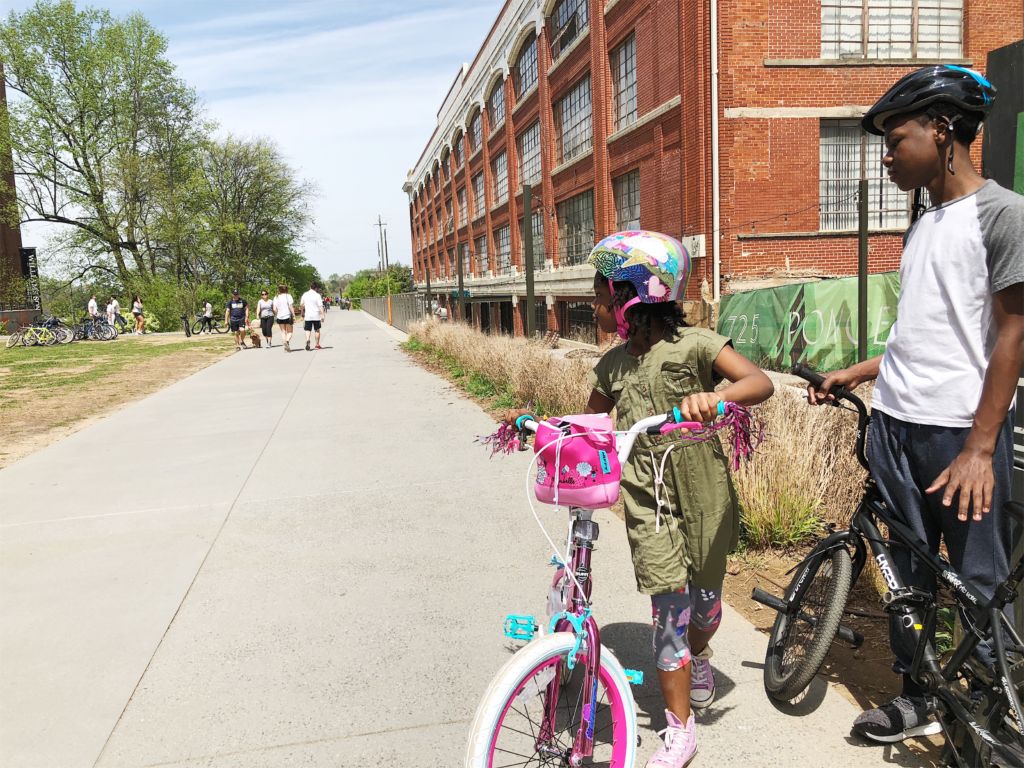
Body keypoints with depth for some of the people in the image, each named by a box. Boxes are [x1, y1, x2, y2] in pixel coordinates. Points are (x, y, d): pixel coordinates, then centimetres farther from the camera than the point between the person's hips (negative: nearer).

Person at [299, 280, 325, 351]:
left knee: (308, 330, 1)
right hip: (316, 316, -2)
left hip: (307, 316, 2)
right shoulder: (317, 295, -8)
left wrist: (302, 314, 25)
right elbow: (320, 306, -13)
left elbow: (301, 305, 12)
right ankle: (317, 344, 22)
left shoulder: (304, 295, 3)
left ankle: (307, 340, -25)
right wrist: (322, 315, -10)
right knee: (317, 330, 14)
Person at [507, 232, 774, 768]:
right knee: (669, 608, -3)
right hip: (647, 498, 3)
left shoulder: (692, 344, -10)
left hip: (702, 492, -2)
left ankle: (699, 655, 49)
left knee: (704, 598, 13)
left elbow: (761, 383, -21)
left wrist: (714, 396, -40)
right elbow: (589, 423, 19)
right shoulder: (613, 365, 6)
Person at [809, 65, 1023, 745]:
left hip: (962, 432, -7)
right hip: (894, 423, 7)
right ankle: (914, 699, 28)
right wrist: (852, 375, 20)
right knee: (908, 571, 14)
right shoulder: (923, 226, 15)